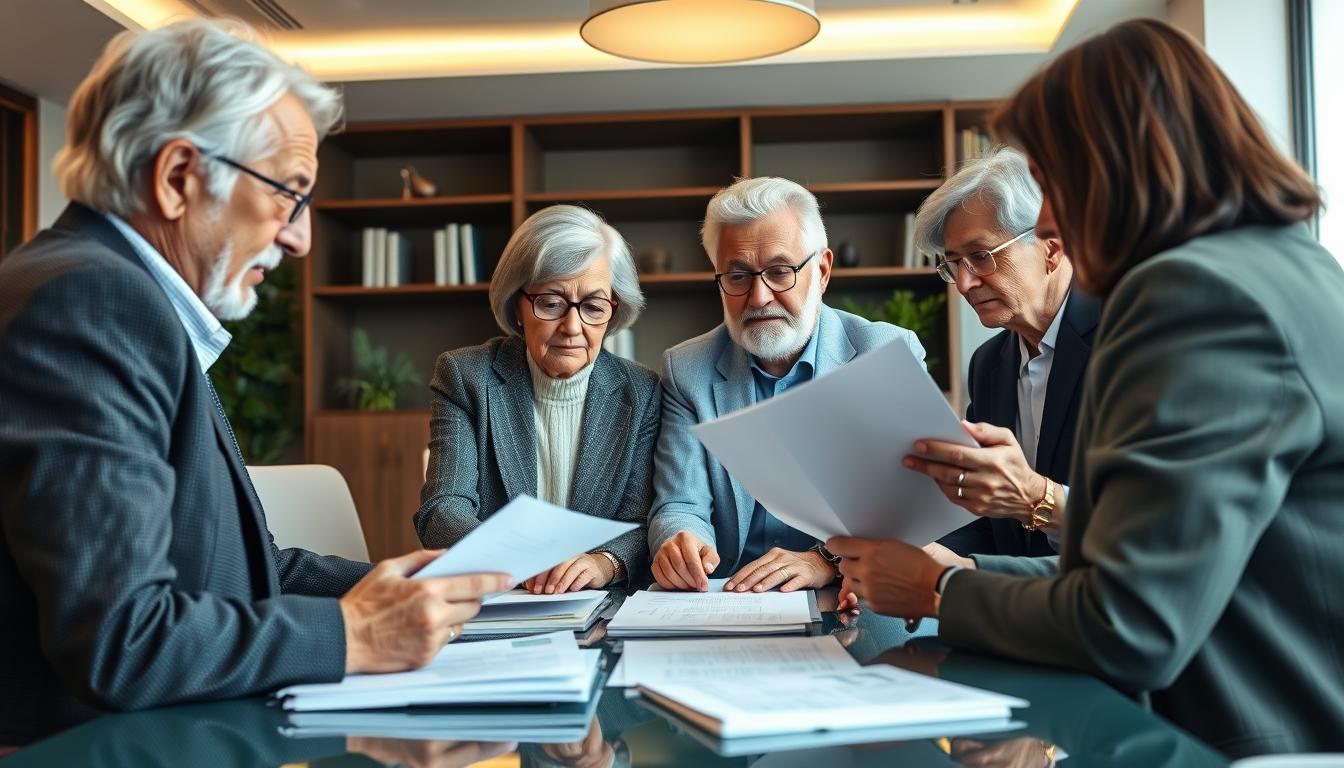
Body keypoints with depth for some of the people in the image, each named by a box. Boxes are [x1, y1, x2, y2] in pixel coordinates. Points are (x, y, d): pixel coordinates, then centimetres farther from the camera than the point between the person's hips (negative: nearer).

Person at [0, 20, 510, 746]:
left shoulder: (142, 302, 10)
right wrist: (353, 635, -14)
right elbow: (117, 639, -25)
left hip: (159, 731, 8)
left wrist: (392, 582, 3)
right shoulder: (91, 303, -19)